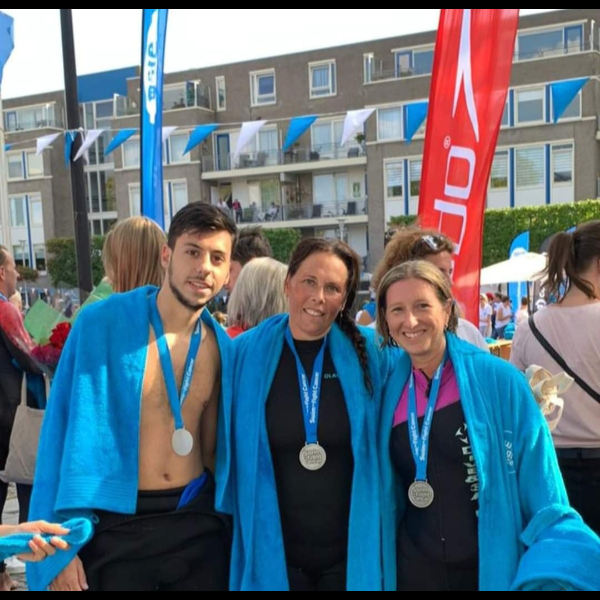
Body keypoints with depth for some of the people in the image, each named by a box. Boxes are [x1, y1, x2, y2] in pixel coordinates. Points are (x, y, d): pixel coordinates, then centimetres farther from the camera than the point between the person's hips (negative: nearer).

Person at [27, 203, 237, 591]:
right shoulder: (101, 325, -12)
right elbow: (69, 433, -9)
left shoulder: (221, 345, 1)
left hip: (198, 520, 4)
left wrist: (232, 521, 13)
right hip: (116, 524, -3)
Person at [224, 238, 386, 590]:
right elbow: (235, 452, 2)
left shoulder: (366, 355, -6)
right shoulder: (247, 352, -6)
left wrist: (377, 534, 2)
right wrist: (241, 523, 1)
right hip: (273, 552, 0)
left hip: (351, 552, 0)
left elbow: (379, 448, 3)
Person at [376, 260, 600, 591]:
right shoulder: (389, 388, -3)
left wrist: (552, 574, -19)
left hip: (494, 570, -2)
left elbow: (544, 499, -10)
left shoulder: (499, 381, -14)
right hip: (413, 570, 3)